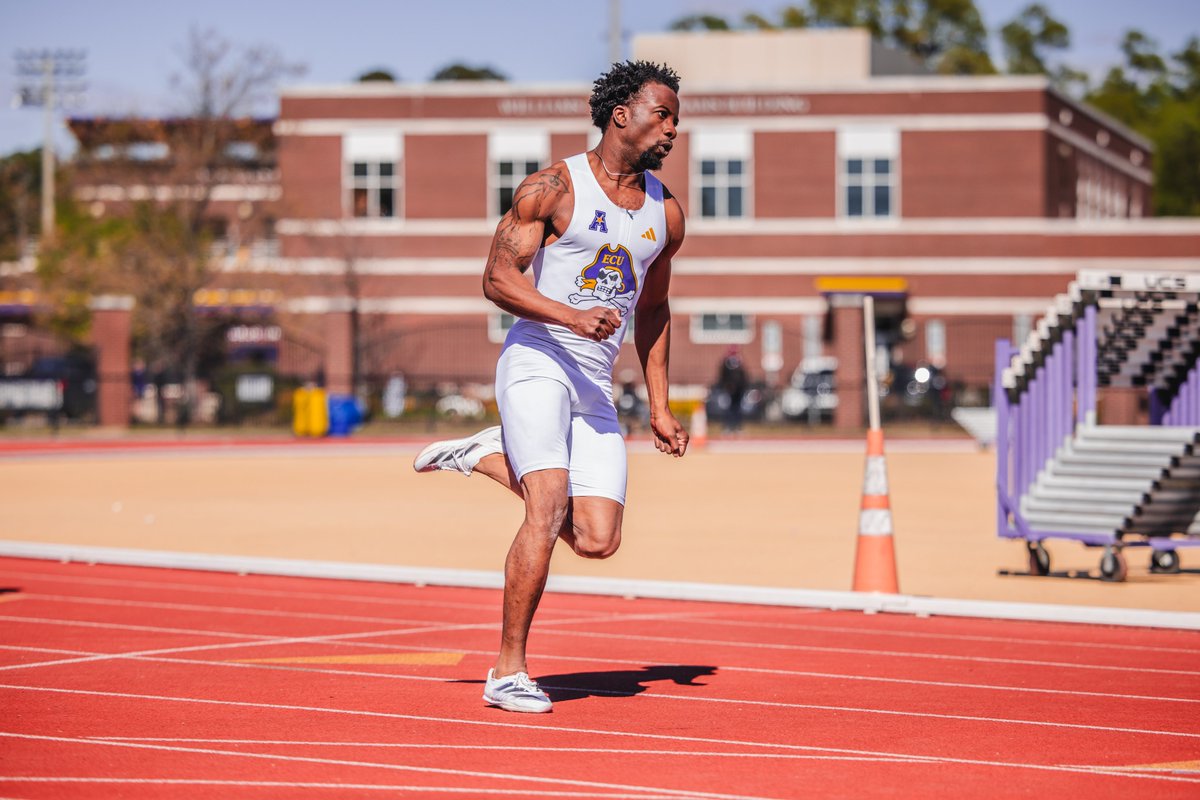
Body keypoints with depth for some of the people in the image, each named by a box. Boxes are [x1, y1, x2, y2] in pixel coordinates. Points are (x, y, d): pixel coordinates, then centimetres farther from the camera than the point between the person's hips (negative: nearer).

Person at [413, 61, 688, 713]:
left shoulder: (666, 213, 13)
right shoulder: (554, 187, -4)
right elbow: (498, 278, -9)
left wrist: (658, 405, 19)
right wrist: (573, 316, -24)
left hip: (596, 385, 6)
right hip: (537, 364, -6)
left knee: (596, 541, -6)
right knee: (549, 511, -21)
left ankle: (492, 456, 20)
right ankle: (509, 673, -12)